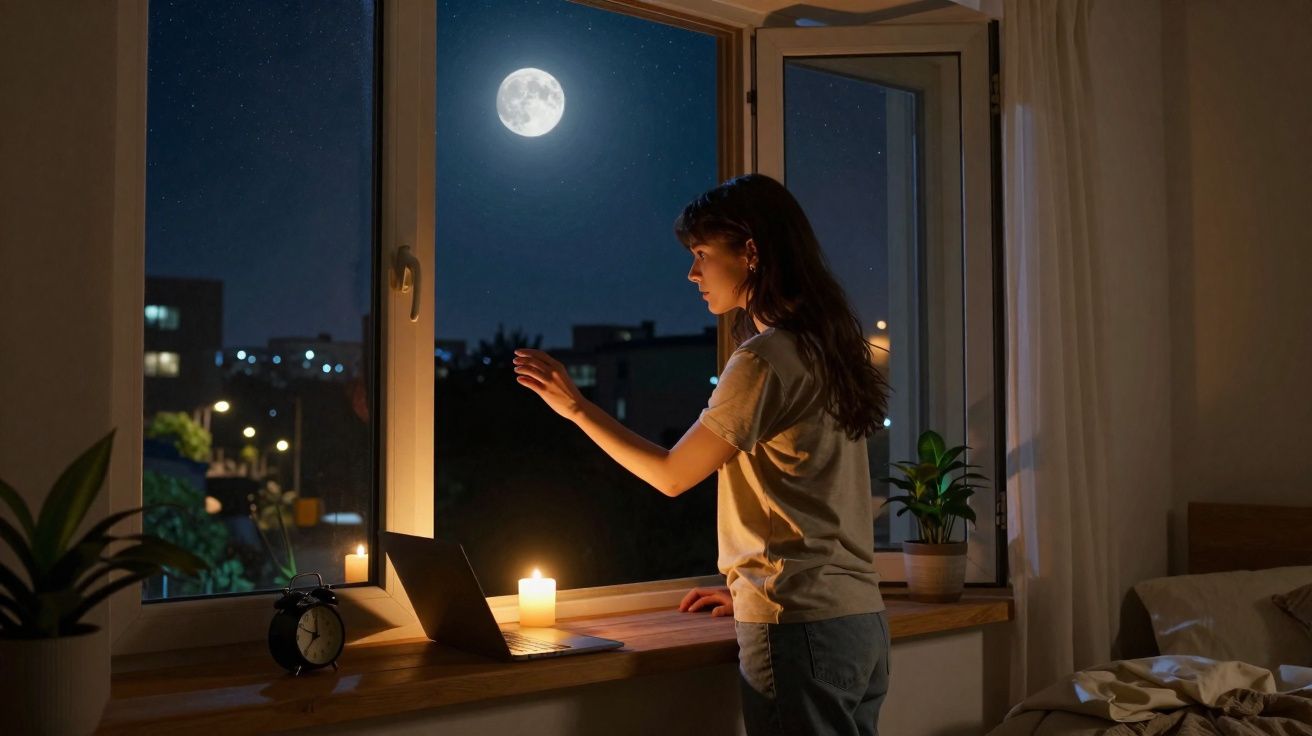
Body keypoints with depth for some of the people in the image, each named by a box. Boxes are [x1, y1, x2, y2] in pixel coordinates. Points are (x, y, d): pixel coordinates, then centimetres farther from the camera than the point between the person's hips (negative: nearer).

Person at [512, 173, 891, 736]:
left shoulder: (766, 359, -14)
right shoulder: (829, 348, 13)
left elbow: (670, 475, -7)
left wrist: (576, 407, 2)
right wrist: (748, 588, 22)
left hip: (801, 628, -9)